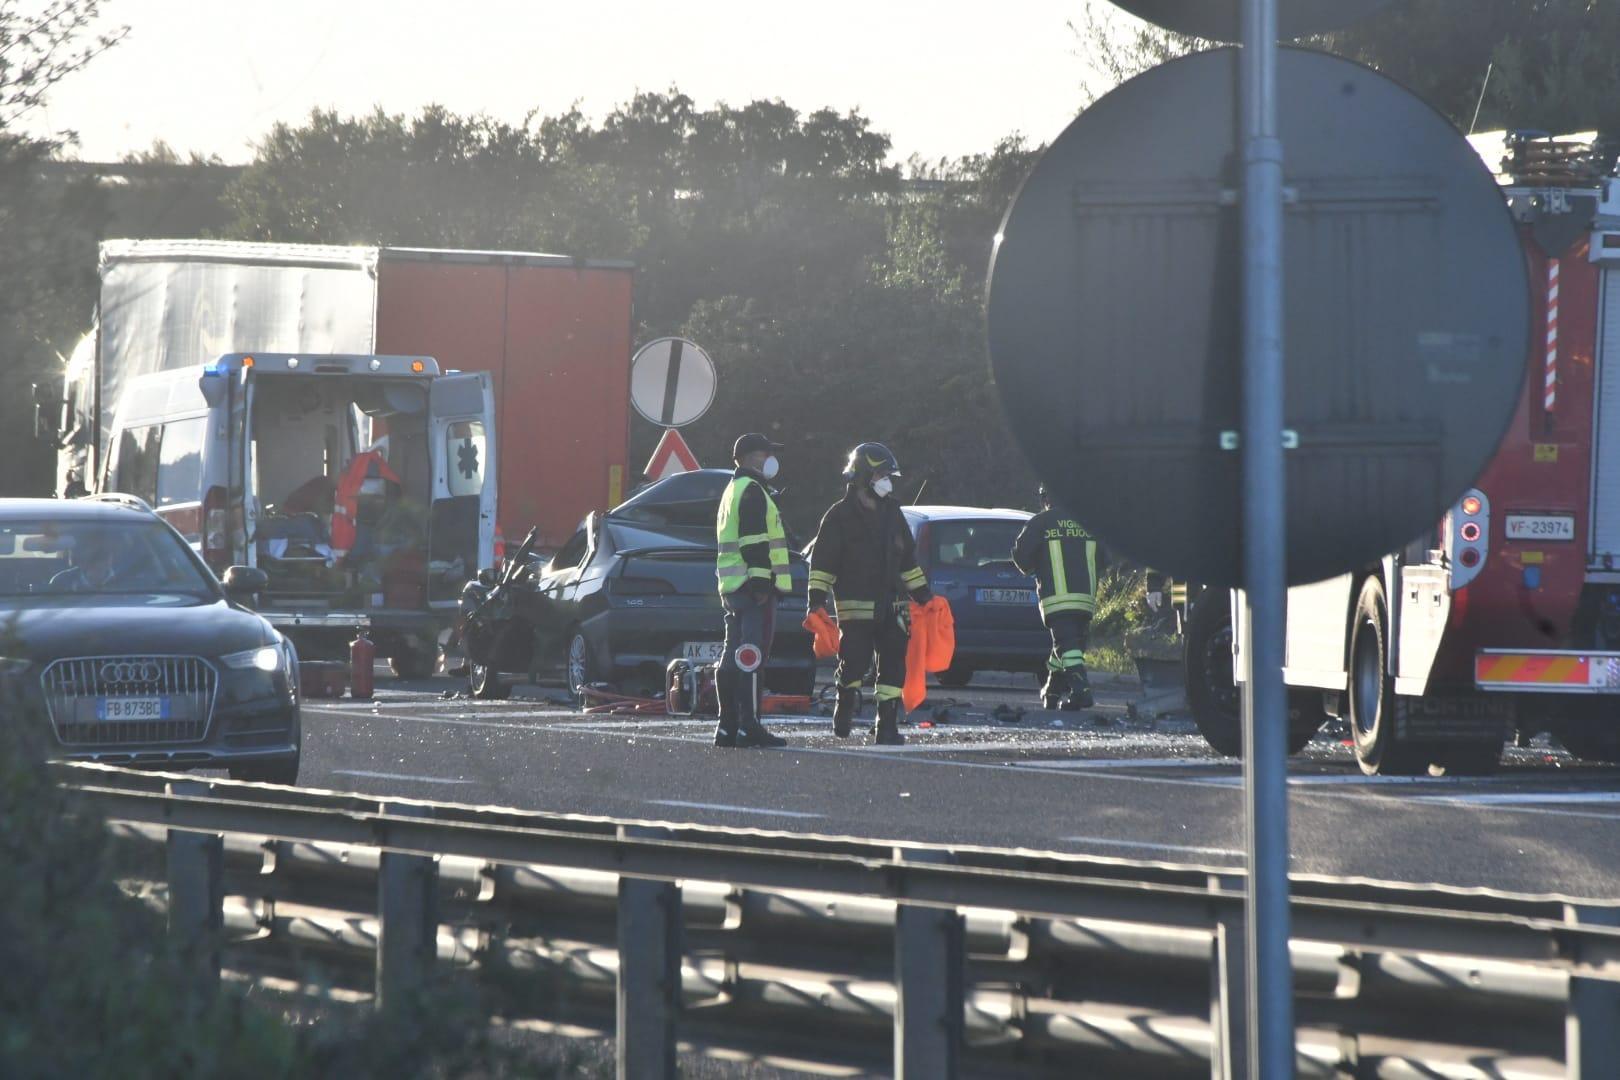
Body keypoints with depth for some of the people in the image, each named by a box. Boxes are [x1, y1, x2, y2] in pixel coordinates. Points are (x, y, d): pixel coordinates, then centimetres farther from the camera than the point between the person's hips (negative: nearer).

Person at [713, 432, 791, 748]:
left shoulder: (733, 491, 24)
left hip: (733, 590, 11)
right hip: (754, 587, -11)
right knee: (751, 659, -13)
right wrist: (761, 581, -21)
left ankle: (728, 727, 11)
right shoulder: (752, 491, -10)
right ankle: (749, 726, -17)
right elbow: (754, 541, -18)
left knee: (733, 659, 10)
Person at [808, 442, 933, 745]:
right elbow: (822, 562, -4)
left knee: (894, 667, 0)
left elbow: (908, 561, 24)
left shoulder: (892, 514, 16)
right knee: (855, 662, -8)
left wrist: (924, 596, 21)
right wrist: (816, 602, -11)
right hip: (856, 606, -5)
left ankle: (887, 725, 4)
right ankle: (846, 703, 20)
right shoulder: (840, 516, -1)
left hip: (891, 605, 5)